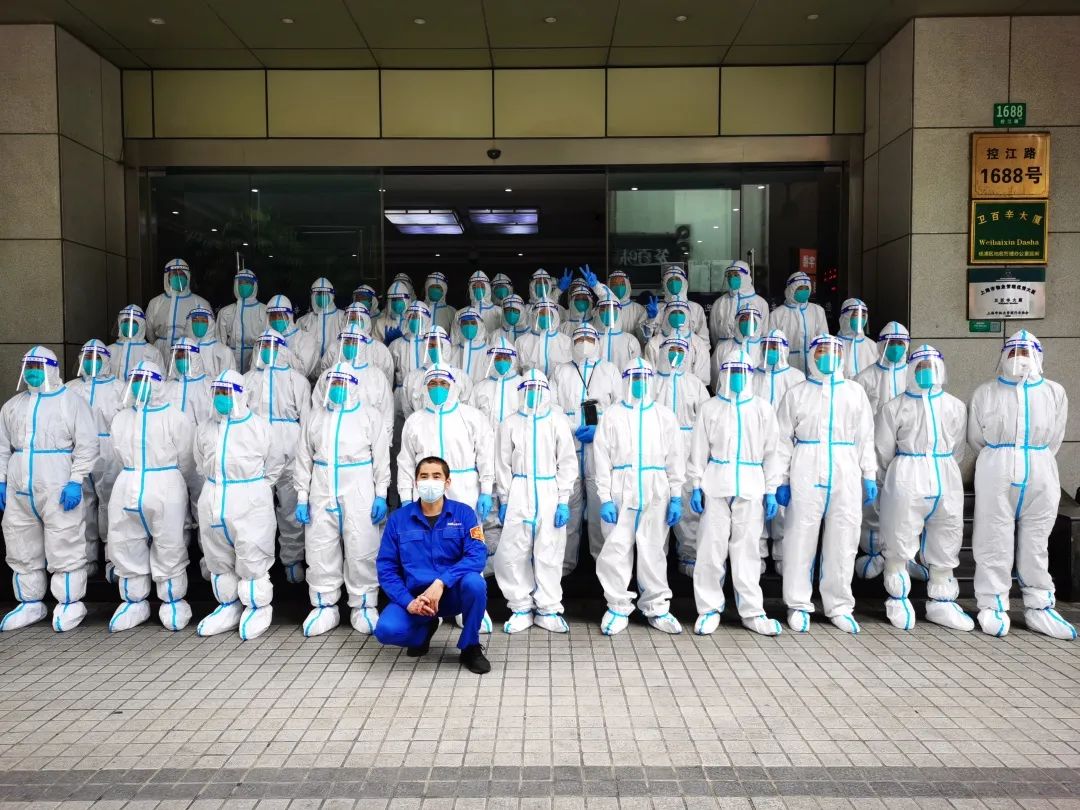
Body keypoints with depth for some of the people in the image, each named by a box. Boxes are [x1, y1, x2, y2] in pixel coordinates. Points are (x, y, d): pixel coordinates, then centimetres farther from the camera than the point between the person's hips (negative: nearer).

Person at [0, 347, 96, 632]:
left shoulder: (72, 401, -1)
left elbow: (86, 445, -6)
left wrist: (75, 481, -14)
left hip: (59, 490, -6)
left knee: (64, 549, -2)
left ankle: (69, 604, 8)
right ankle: (30, 603, 25)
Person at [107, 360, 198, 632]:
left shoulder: (175, 418, -6)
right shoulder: (121, 419, 12)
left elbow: (186, 461, 0)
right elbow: (120, 456, 17)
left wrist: (187, 491, 9)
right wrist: (133, 480, 16)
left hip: (166, 493, -5)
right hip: (126, 491, 5)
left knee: (169, 550, 2)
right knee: (126, 549, 11)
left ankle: (173, 603, 18)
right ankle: (134, 603, 26)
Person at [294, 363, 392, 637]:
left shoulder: (371, 416, 4)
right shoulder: (315, 417, 11)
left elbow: (381, 458, 2)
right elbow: (303, 460, 11)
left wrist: (381, 495, -4)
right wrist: (302, 497, 5)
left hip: (359, 493, -2)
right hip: (321, 493, 3)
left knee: (362, 551, -2)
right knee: (320, 550, 5)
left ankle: (364, 606, 11)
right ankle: (325, 607, 18)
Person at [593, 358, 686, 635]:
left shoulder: (664, 416, 9)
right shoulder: (612, 416, 5)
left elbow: (675, 459, 8)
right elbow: (602, 460, 1)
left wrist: (676, 498, 2)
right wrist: (605, 498, -6)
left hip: (655, 495, 1)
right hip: (621, 495, -1)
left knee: (653, 552, 6)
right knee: (616, 550, -1)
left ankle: (657, 608, 19)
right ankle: (618, 607, 13)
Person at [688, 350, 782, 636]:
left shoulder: (763, 409, 9)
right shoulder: (710, 408, 7)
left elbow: (771, 452, 9)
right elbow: (699, 451, 5)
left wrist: (771, 491, 3)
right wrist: (696, 487, -1)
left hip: (751, 489, 1)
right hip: (716, 486, 0)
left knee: (748, 548, 4)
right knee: (711, 546, -1)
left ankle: (752, 611, 13)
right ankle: (710, 609, 11)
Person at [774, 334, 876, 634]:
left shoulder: (855, 393, 14)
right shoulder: (797, 393, 8)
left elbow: (865, 438, 13)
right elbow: (784, 439, 6)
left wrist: (870, 476, 6)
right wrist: (781, 480, -1)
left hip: (846, 473, 2)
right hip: (806, 473, -2)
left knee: (843, 539, 3)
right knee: (801, 537, -1)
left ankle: (839, 606, 16)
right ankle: (798, 606, 11)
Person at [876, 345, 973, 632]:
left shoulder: (955, 407, 9)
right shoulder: (895, 408, 0)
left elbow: (957, 450, 14)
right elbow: (883, 451, 3)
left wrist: (942, 471, 13)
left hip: (946, 483, 4)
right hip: (905, 482, -3)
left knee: (945, 546, 11)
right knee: (899, 545, 0)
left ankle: (941, 604, 26)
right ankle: (899, 601, 17)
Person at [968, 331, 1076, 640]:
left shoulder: (1054, 393, 9)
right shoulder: (985, 392, 8)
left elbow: (1054, 440, 10)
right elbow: (976, 437, 9)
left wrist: (1033, 464, 10)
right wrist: (1000, 463, 10)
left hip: (1040, 475, 1)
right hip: (996, 474, -1)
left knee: (1035, 544, 7)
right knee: (994, 542, -1)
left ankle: (1040, 608, 17)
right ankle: (993, 607, 7)